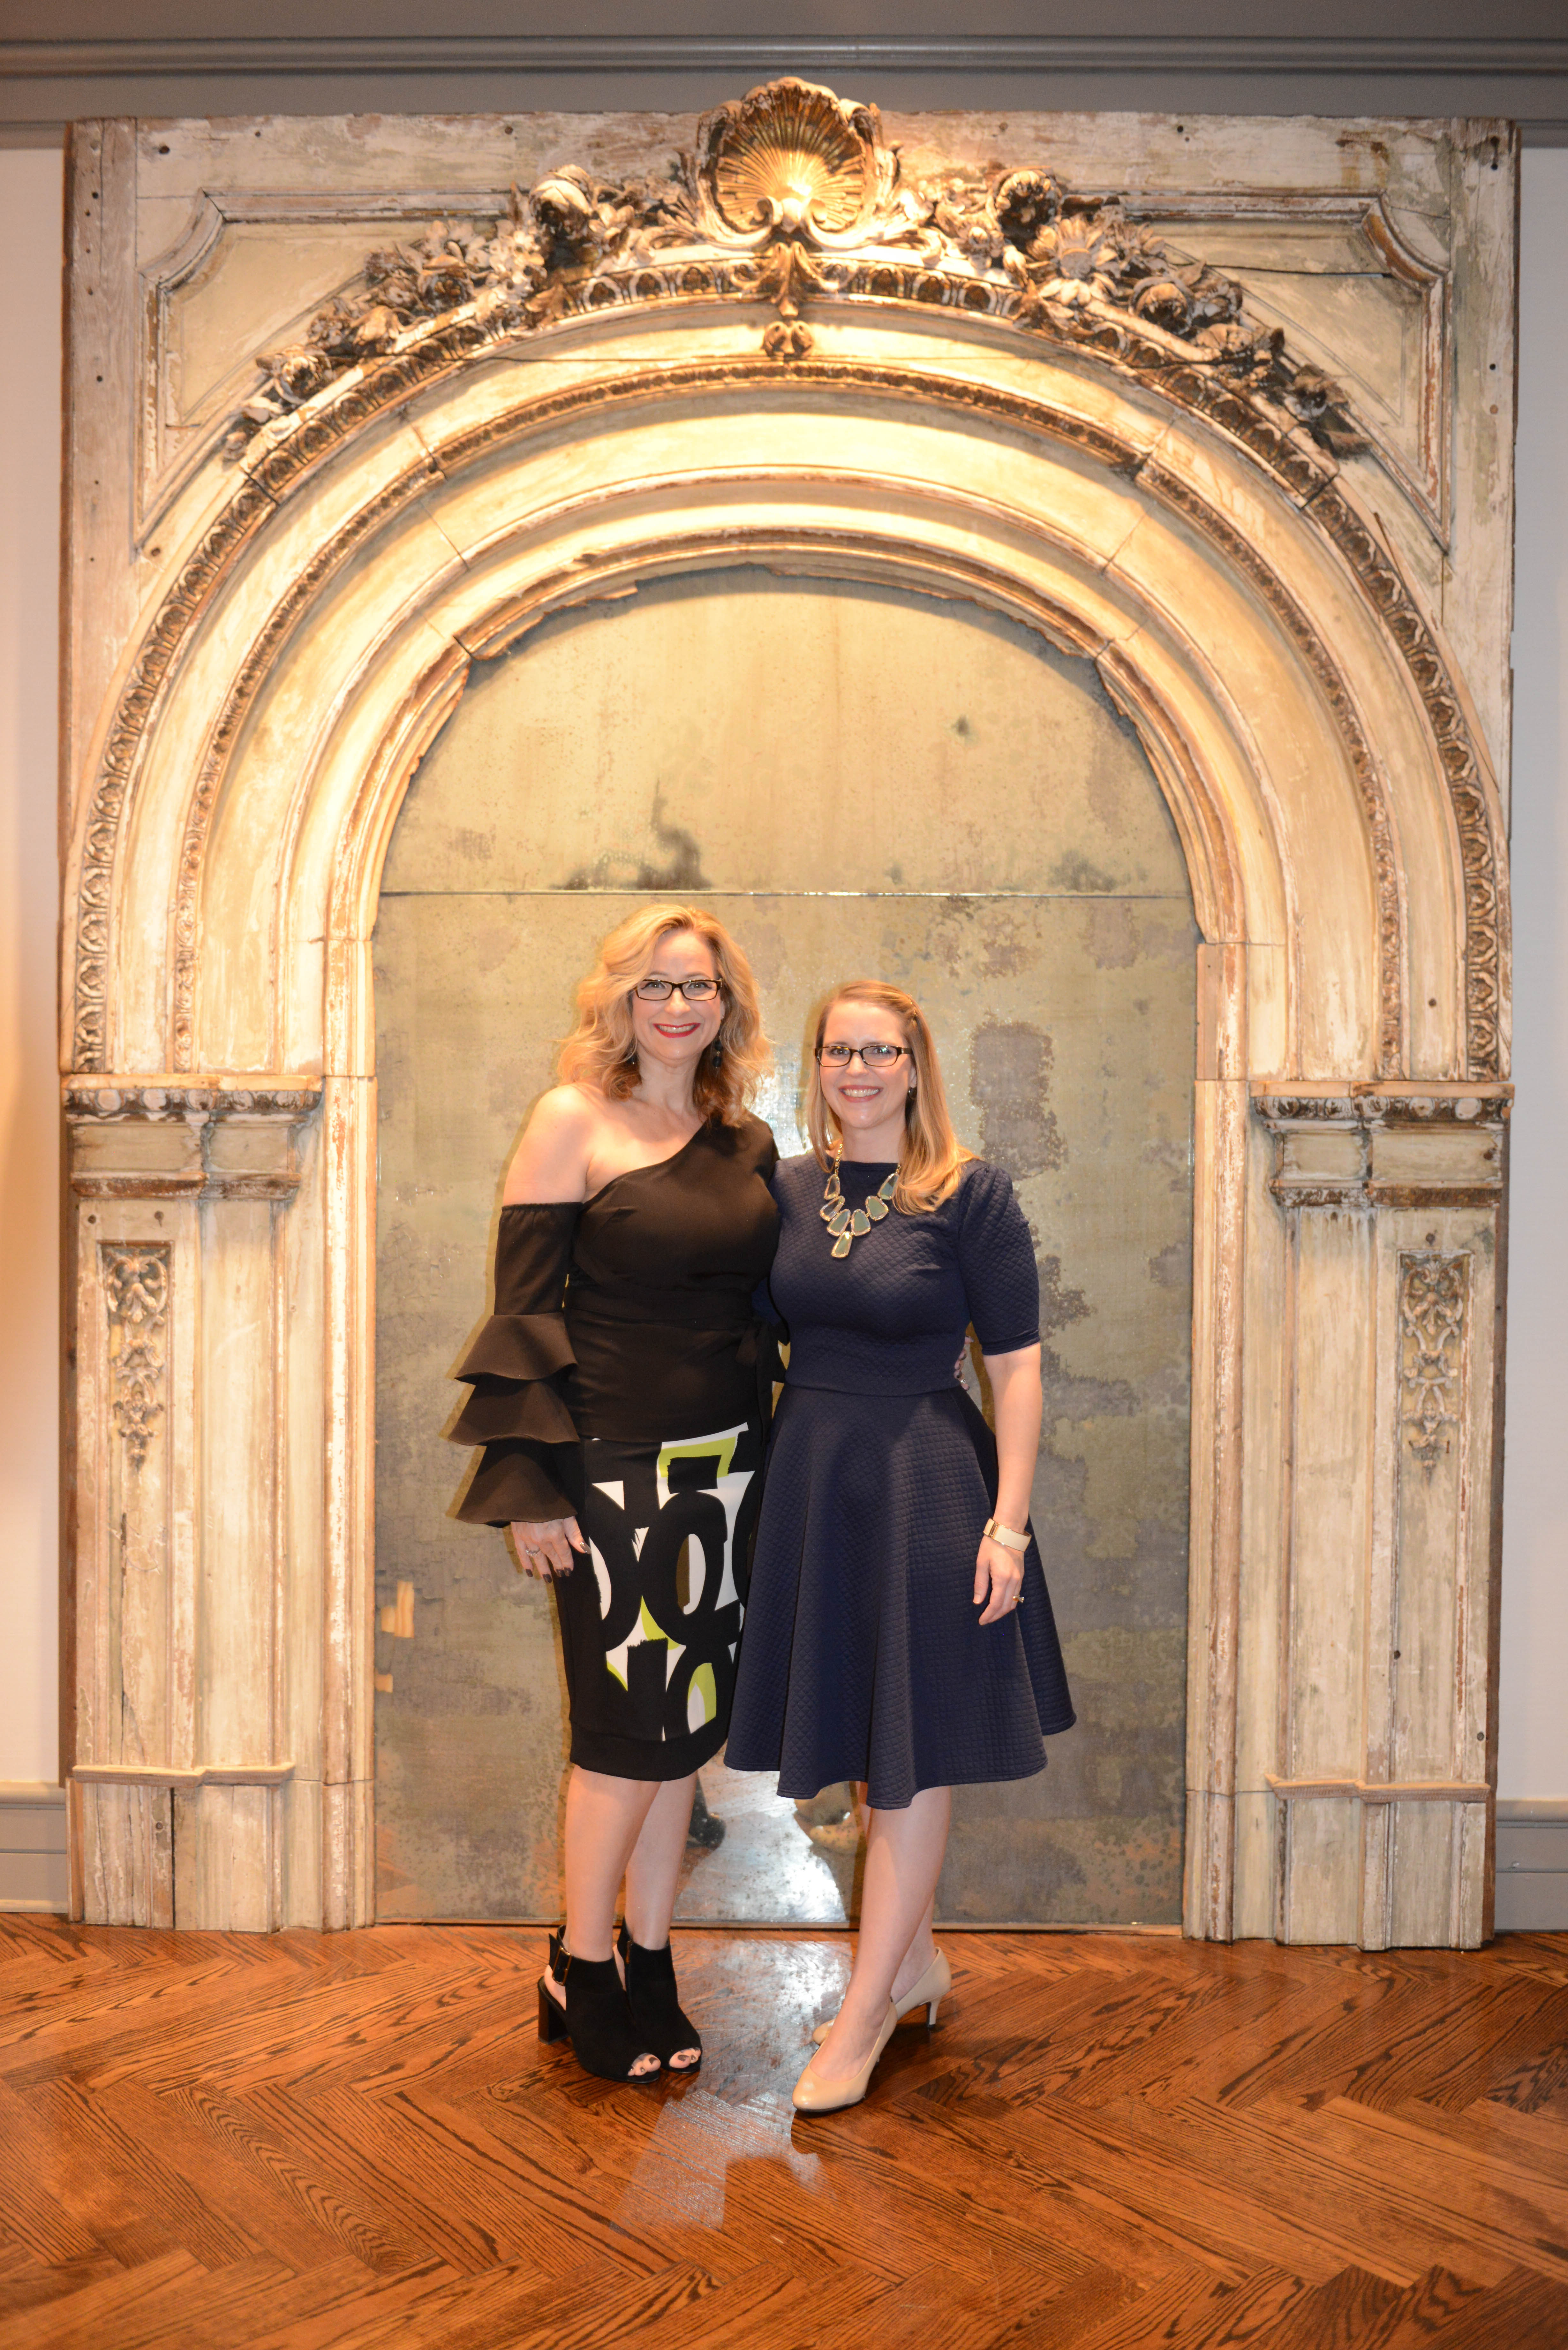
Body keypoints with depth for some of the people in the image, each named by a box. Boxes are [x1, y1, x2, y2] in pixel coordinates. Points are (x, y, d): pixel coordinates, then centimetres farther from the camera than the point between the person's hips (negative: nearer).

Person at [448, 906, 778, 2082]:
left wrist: (771, 1452, 12)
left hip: (724, 1466, 6)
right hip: (613, 1468, -5)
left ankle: (650, 1964, 29)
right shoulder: (574, 1121, -7)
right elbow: (525, 1310, -9)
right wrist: (532, 1487, -13)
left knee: (687, 1724, 12)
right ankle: (581, 1972, 24)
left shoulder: (749, 1140, 9)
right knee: (628, 1728, 2)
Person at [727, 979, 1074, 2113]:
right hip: (809, 1473, 5)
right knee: (865, 1740, 16)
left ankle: (866, 2010, 19)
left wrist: (1009, 1519, -14)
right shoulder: (788, 1187, 5)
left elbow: (1017, 1365, -10)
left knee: (915, 1750, 4)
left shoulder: (972, 1192, -9)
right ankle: (916, 1957, 36)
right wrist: (766, 1466, 7)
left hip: (926, 1479, -5)